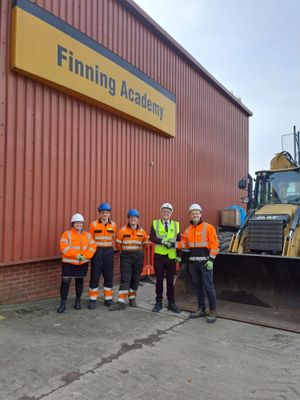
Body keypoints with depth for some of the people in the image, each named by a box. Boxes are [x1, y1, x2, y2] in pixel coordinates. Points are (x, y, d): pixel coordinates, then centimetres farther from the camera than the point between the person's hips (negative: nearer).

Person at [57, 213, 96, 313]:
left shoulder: (88, 235, 7)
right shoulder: (67, 234, -4)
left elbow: (92, 247, -2)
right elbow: (64, 247, -15)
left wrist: (84, 255, -17)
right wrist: (76, 255, -21)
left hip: (83, 263, 3)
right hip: (69, 262, -3)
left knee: (79, 281, 13)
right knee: (65, 281, -8)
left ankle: (78, 302, 27)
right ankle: (62, 304, 5)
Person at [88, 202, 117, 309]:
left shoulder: (113, 225, 3)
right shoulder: (94, 224, -4)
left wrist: (110, 248, 8)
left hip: (109, 251, 2)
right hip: (97, 251, -2)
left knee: (109, 276, 8)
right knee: (95, 276, 0)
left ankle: (108, 299, 20)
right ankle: (92, 299, 11)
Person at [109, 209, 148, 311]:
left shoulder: (142, 231, 2)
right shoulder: (122, 230, -4)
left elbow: (145, 244, 14)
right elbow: (118, 243, 6)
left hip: (138, 256, 2)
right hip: (126, 256, -2)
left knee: (135, 278, 9)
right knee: (125, 279, -7)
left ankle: (132, 298, 25)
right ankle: (121, 302, -5)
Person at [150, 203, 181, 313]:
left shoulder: (176, 224, 9)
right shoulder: (155, 223, 3)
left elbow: (179, 239, 7)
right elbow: (152, 238, -10)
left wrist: (173, 243, -12)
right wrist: (163, 241, -22)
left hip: (171, 256, 1)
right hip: (159, 255, -1)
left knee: (170, 281, 7)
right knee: (159, 280, 8)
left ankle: (171, 303, 19)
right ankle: (159, 303, 21)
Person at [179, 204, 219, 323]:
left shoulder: (208, 227, -6)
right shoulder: (188, 229, 11)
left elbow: (214, 245, -9)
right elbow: (184, 243, 12)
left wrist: (211, 259, -15)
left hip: (205, 261, -6)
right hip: (193, 262, 6)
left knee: (208, 286, -4)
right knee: (198, 286, 14)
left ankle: (213, 312, 10)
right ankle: (201, 309, 26)